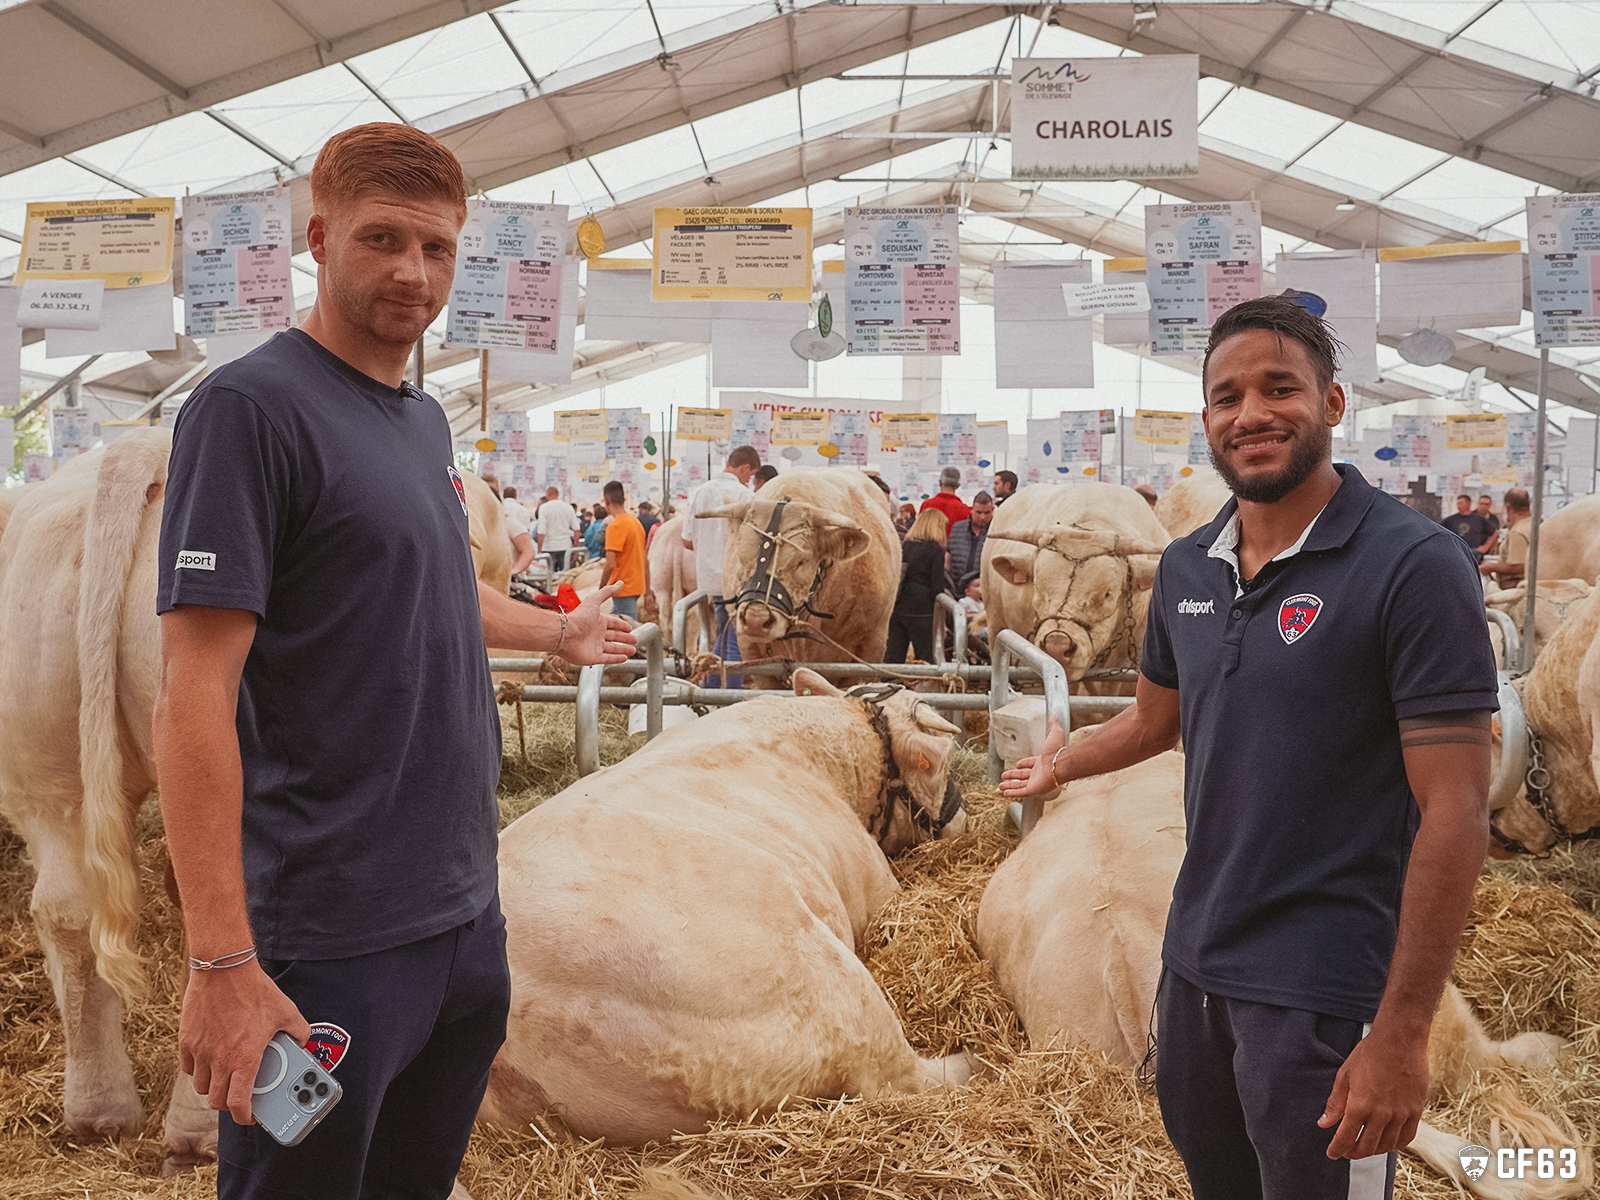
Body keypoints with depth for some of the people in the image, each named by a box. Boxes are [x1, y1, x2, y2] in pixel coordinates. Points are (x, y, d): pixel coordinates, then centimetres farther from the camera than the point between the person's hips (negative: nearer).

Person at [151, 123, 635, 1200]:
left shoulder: (426, 419, 11)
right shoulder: (252, 405, -14)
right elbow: (195, 696, -19)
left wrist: (557, 632, 41)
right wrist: (223, 963, -23)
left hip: (467, 914, 8)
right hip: (332, 947, -8)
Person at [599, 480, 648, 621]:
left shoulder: (615, 526, -15)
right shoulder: (637, 522, 11)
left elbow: (610, 565, -21)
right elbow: (646, 561, 14)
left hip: (623, 588, -9)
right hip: (637, 587, 9)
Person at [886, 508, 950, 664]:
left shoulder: (906, 546, 10)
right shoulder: (936, 550, -5)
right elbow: (937, 587, -9)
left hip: (897, 608, 5)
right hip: (921, 611, -5)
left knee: (892, 658, 7)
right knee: (927, 659, 2)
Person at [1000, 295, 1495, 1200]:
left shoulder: (1413, 565, -15)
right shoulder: (1186, 568, 4)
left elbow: (1456, 813, -18)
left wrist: (1403, 1033, -21)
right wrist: (1060, 767, 38)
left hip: (1323, 989, -6)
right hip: (1196, 958, 6)